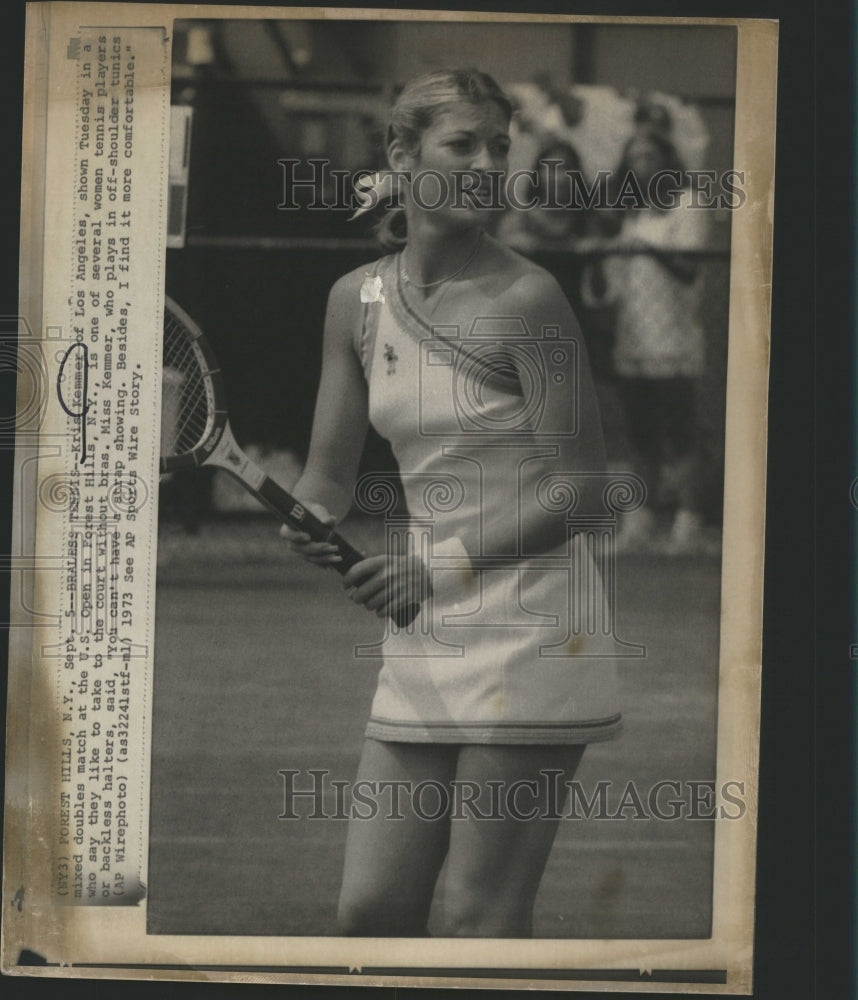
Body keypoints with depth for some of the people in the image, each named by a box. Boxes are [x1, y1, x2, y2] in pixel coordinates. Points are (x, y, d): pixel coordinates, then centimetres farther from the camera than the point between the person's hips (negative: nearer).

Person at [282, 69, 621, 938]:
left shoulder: (526, 298, -9)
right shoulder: (356, 300, 9)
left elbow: (580, 486, -11)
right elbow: (329, 474, 13)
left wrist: (441, 567, -20)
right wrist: (309, 524, -11)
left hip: (530, 630, -6)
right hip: (423, 642, 6)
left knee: (483, 921, -6)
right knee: (370, 910, 2)